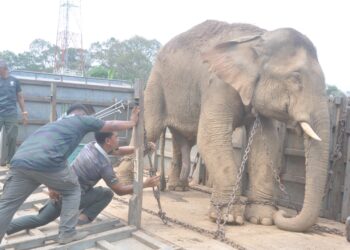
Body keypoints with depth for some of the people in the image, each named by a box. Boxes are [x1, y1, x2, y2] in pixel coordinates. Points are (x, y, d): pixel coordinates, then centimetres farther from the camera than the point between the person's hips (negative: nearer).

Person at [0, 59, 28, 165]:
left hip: (11, 115, 0)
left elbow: (20, 97, 12)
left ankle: (10, 158, 14)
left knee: (12, 138, 2)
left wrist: (24, 113, 6)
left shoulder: (14, 81, 9)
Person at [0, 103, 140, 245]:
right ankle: (67, 233, 20)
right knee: (72, 190, 19)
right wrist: (132, 122, 48)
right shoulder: (82, 120, 20)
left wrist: (52, 186, 52)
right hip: (45, 162, -6)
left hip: (19, 161, 7)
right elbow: (112, 125, 29)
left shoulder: (57, 122, 40)